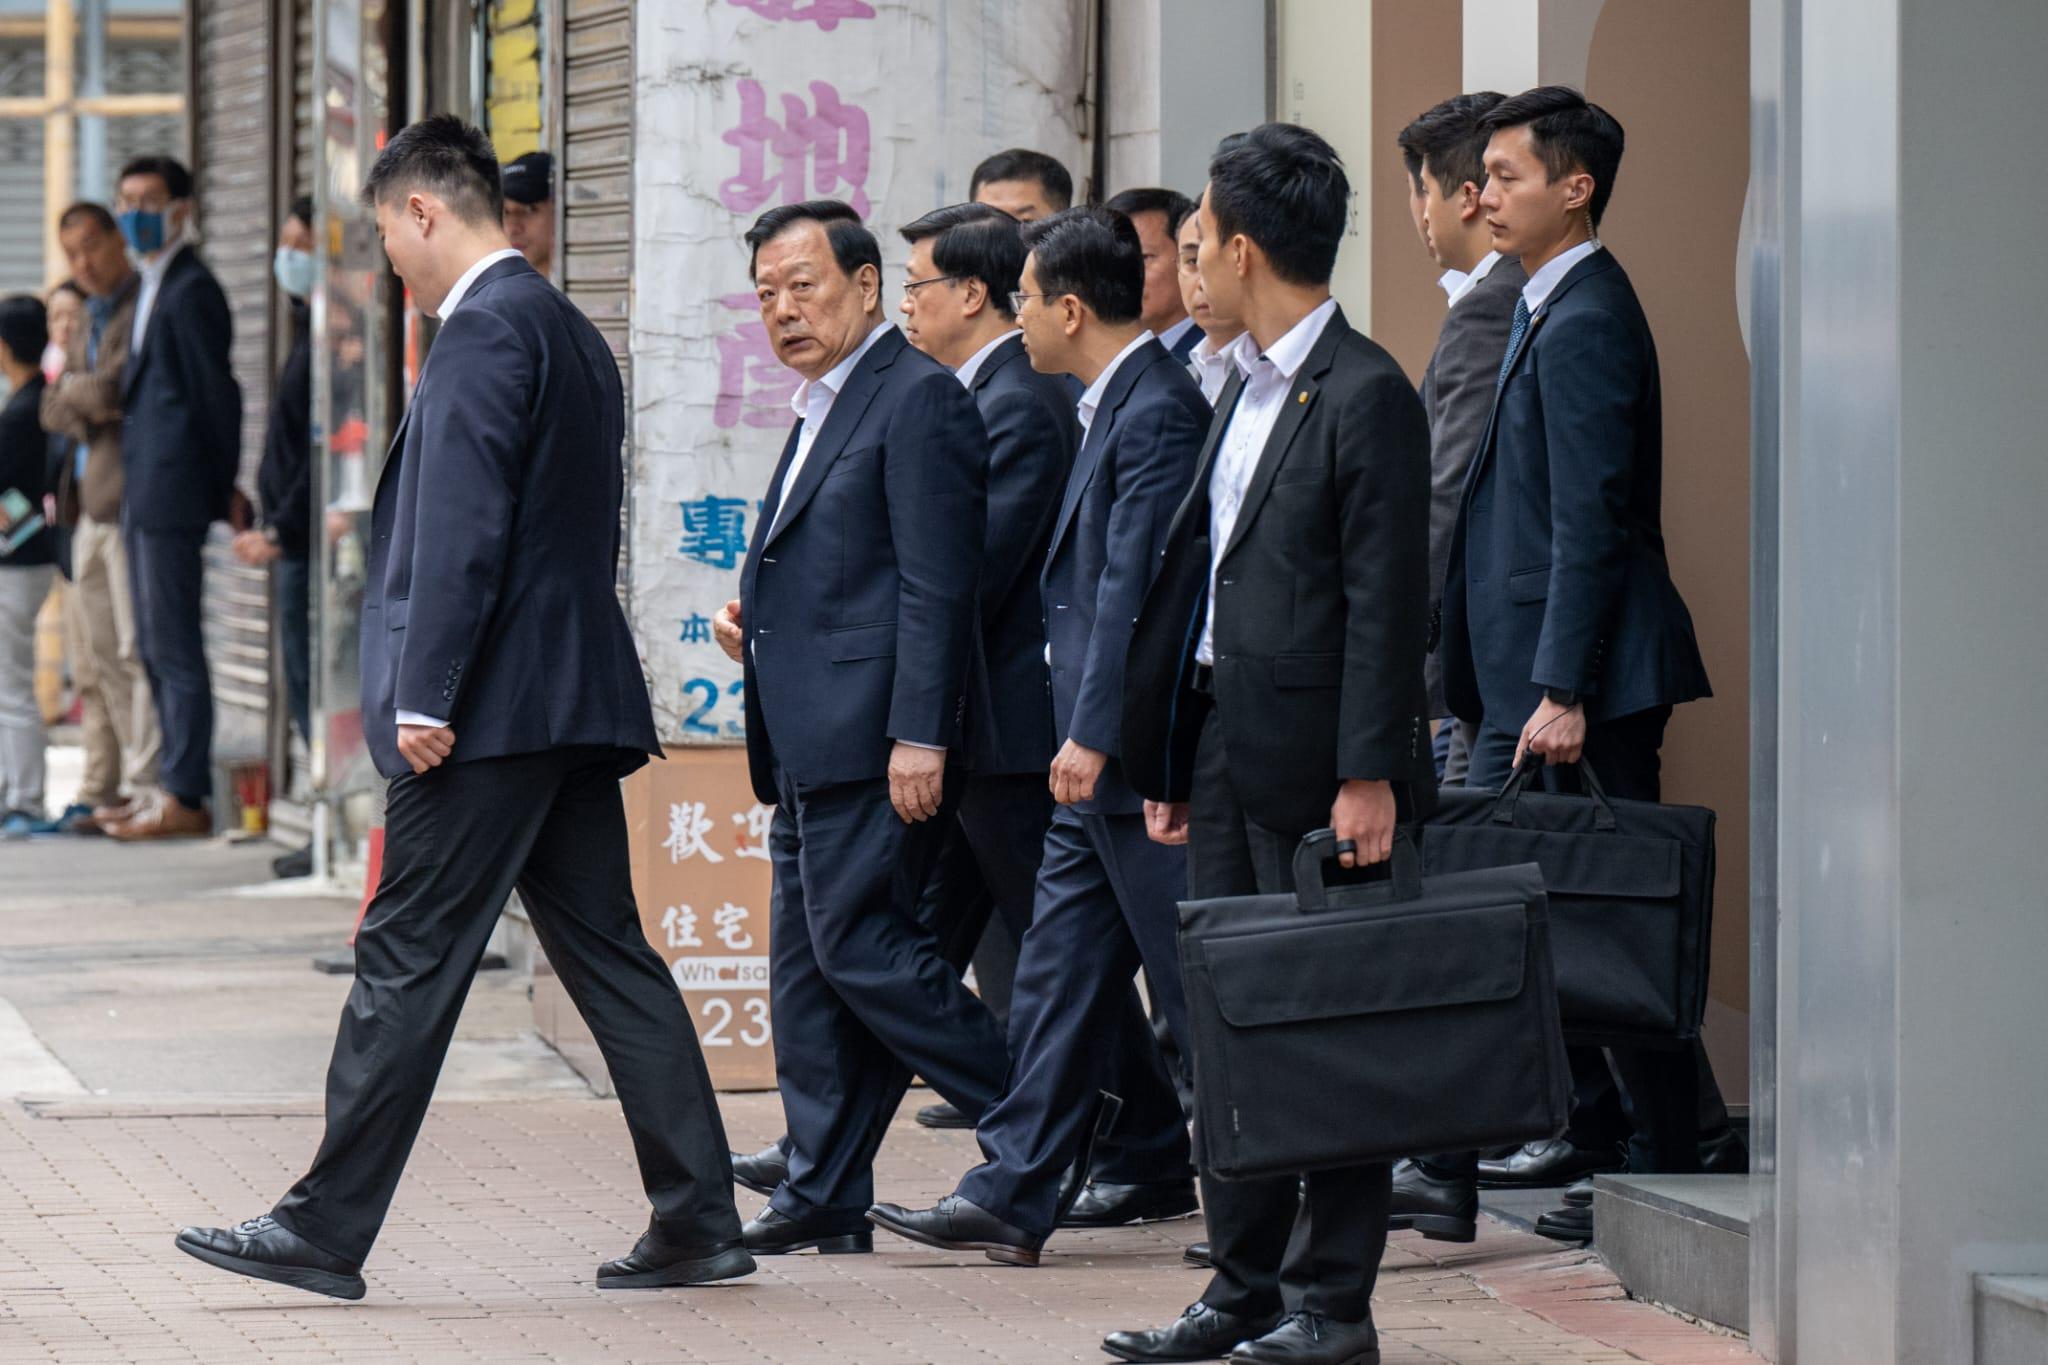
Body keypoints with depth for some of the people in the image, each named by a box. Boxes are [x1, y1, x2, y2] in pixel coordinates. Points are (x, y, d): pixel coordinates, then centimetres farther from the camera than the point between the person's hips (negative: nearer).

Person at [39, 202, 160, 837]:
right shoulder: (90, 322, 23)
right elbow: (54, 407, 14)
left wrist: (77, 393, -4)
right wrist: (91, 404, -4)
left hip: (130, 497, -9)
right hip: (89, 504, 9)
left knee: (135, 647, -12)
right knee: (94, 655, 8)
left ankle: (145, 786, -13)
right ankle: (104, 790, 12)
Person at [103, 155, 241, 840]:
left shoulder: (191, 290, -12)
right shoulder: (151, 288, 19)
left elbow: (216, 392, -13)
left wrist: (225, 494, -13)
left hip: (171, 493, -10)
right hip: (143, 496, 10)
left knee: (174, 648, -8)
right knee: (156, 649, 12)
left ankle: (184, 798, -7)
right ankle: (178, 791, 16)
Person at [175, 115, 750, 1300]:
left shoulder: (487, 329, -12)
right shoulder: (574, 334, 18)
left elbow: (463, 526, -19)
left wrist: (425, 698, -19)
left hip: (492, 711, -10)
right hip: (579, 701, 10)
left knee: (407, 967, -5)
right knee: (610, 958, 9)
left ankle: (327, 1231, -2)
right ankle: (700, 1222, 8)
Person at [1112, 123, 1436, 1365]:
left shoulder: (1366, 396, -12)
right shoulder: (1245, 387, 16)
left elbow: (1388, 598, -15)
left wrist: (1369, 774, -19)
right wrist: (1167, 758, 17)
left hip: (1313, 761, -9)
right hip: (1224, 746, 9)